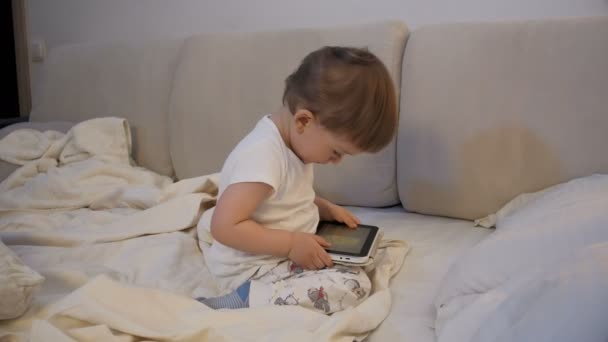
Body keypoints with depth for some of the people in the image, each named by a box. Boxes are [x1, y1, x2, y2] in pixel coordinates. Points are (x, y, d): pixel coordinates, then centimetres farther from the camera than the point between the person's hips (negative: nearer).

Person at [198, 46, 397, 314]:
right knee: (353, 285, -21)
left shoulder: (293, 140, 3)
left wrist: (328, 209, 6)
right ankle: (236, 303, -19)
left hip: (283, 257, 10)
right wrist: (292, 244, -24)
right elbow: (225, 226, -30)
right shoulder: (263, 155, -27)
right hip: (254, 271, -10)